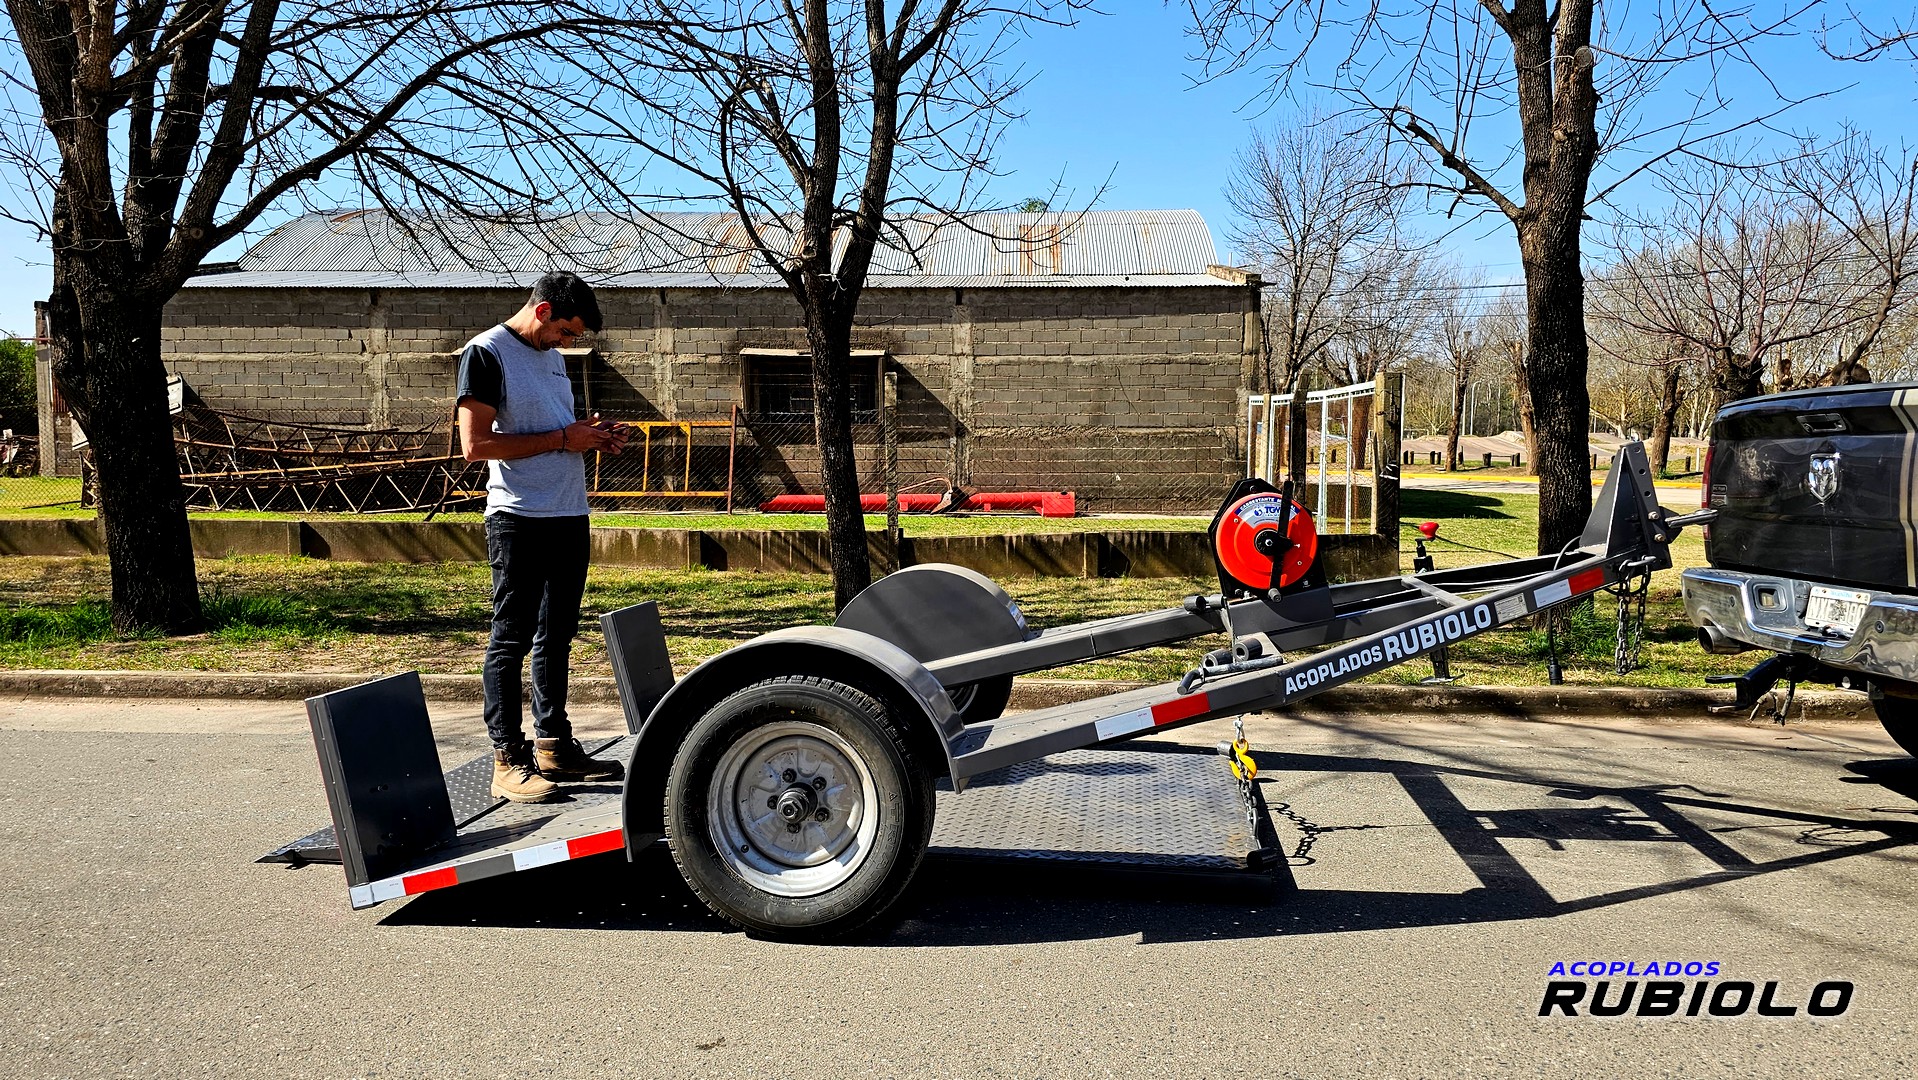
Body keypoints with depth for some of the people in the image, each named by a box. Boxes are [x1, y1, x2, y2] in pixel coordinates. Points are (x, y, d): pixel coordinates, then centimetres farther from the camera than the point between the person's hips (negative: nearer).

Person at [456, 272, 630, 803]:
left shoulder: (551, 356, 18)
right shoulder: (486, 353, -8)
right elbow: (476, 445, -16)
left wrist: (591, 435, 6)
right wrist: (561, 439, -14)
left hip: (569, 515, 8)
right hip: (519, 519, -8)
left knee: (556, 637, 14)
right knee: (511, 639, -3)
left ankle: (553, 744, 23)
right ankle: (508, 759, 1)